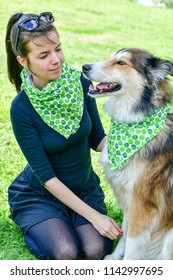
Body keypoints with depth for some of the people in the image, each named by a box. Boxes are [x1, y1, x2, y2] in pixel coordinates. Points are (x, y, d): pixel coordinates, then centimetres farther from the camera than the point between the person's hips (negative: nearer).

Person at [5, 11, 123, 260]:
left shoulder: (80, 82, -13)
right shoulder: (21, 108, -23)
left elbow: (97, 140, -2)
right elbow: (46, 176, -20)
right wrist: (93, 216, -21)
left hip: (85, 189, 3)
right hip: (39, 195, -2)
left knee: (97, 250, -20)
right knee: (65, 252, -25)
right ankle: (36, 229, 7)